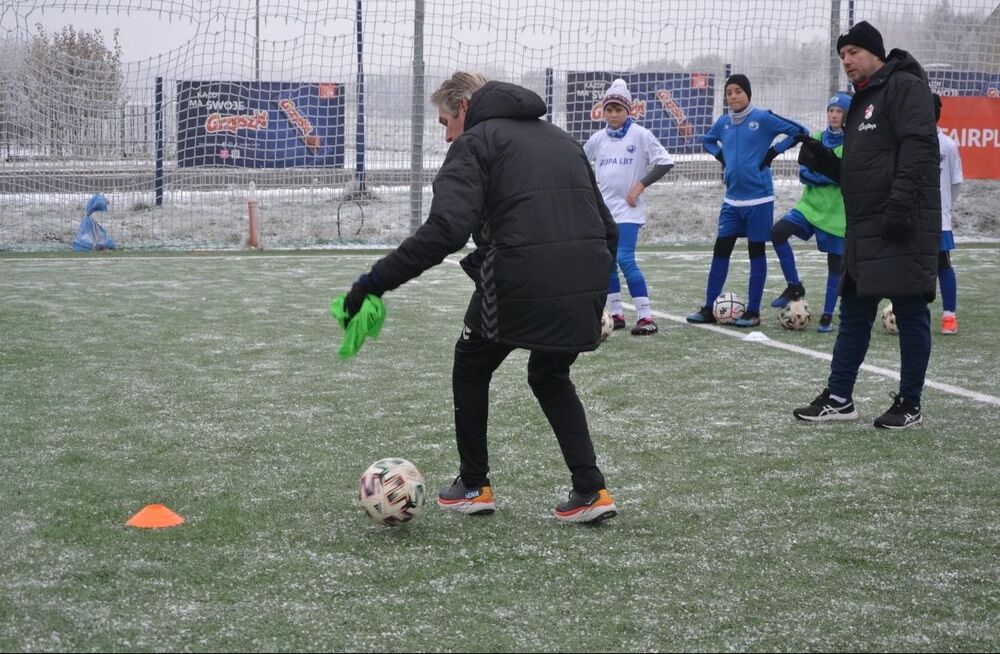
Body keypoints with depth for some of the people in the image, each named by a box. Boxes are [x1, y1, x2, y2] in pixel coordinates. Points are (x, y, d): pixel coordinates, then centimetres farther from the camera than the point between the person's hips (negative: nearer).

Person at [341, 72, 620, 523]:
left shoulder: (475, 143, 2)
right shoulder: (561, 139, 24)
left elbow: (445, 230, -15)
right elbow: (606, 228, 22)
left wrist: (376, 281, -15)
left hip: (519, 286, -6)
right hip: (585, 292, 6)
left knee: (471, 366, 22)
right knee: (550, 377, 28)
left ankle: (474, 486, 28)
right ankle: (590, 491, 15)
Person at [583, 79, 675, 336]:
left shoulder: (640, 135, -5)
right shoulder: (598, 139, 8)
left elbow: (665, 162, -7)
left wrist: (641, 185, -11)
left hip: (627, 208, -6)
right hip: (602, 208, 6)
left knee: (625, 259, -17)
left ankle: (646, 317, -15)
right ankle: (616, 314, 18)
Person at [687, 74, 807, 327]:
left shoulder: (763, 118, -8)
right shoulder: (723, 122, 8)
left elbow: (799, 131, -9)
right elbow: (707, 140, 28)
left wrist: (773, 152, -11)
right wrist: (721, 156, 10)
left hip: (758, 198, -5)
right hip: (732, 199, 5)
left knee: (756, 251, 3)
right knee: (720, 250, 4)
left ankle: (753, 312, 9)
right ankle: (708, 309, 10)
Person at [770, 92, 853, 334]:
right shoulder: (816, 139, 5)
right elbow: (804, 173, -2)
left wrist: (819, 173, -18)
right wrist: (833, 175, -16)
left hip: (839, 211, -3)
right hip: (811, 204, 3)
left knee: (835, 263, 3)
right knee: (778, 232, -18)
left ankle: (827, 316, 17)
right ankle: (794, 287, -3)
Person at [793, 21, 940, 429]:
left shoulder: (904, 87, -6)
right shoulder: (862, 102, 22)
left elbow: (918, 148, -18)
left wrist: (901, 202, -26)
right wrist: (822, 161, 8)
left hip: (903, 227, -10)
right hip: (864, 229, 10)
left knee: (910, 313, -2)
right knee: (853, 314, 11)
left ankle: (910, 406, 4)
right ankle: (838, 399, 18)